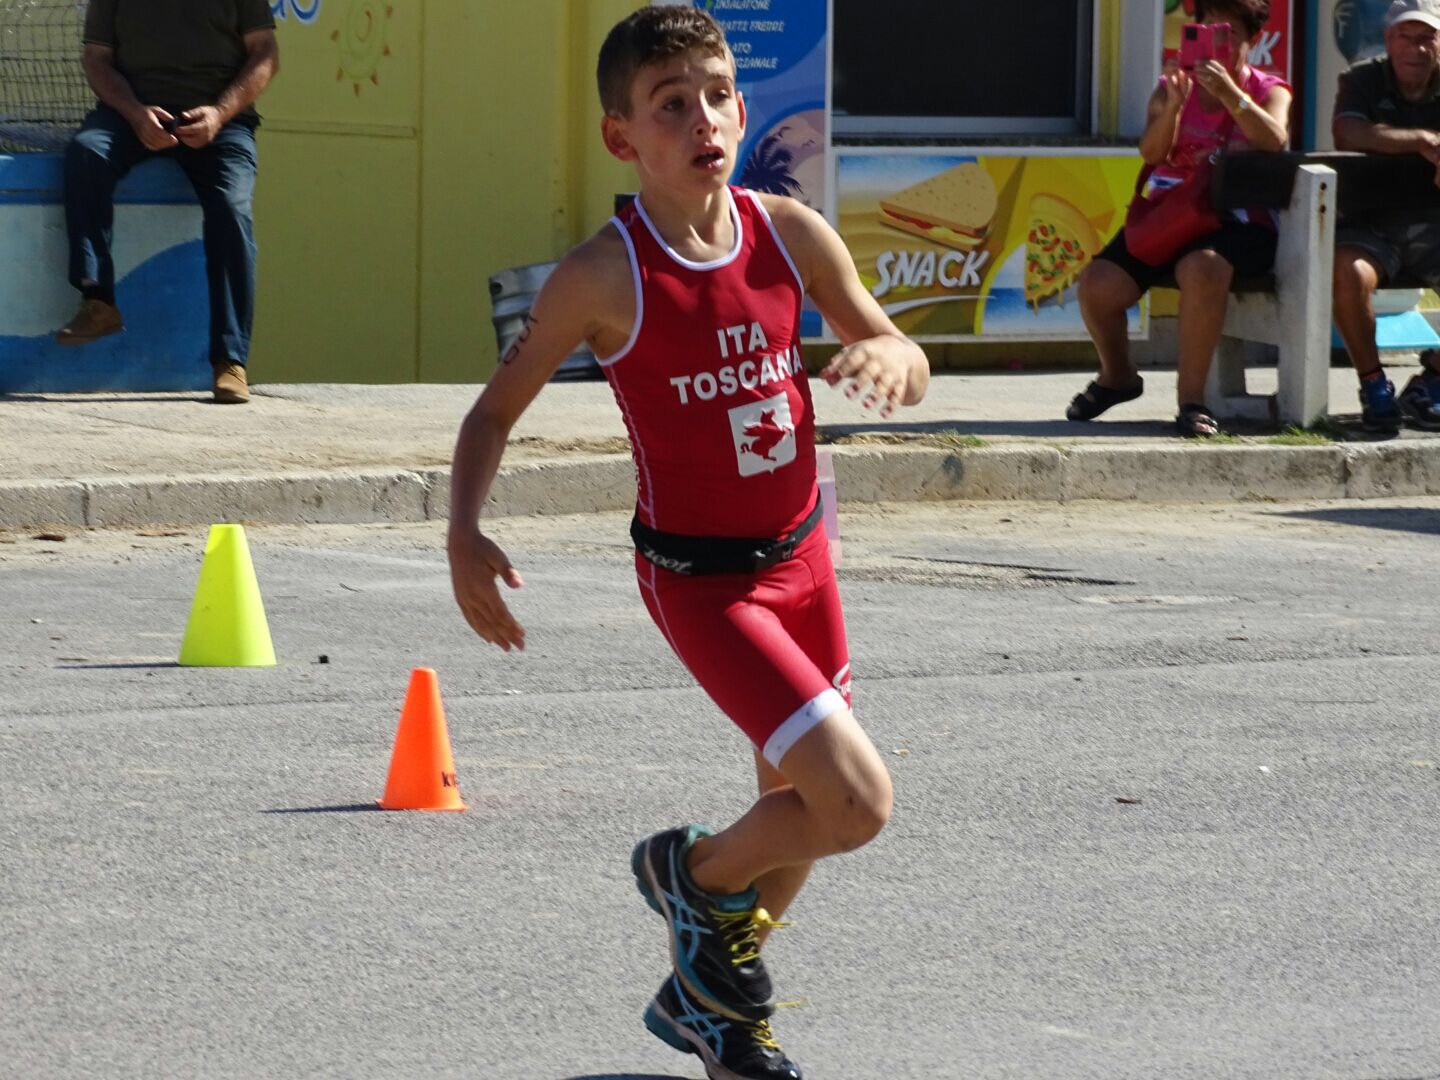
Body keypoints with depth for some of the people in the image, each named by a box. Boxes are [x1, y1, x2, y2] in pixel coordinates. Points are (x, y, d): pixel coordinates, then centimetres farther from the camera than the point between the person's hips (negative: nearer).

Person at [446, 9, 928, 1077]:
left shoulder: (792, 234, -6)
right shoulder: (604, 277, -17)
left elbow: (907, 366, 2)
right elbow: (499, 405, -7)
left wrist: (890, 356, -22)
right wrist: (465, 531, -21)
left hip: (800, 552, 6)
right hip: (698, 578, -6)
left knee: (797, 809, 18)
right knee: (856, 801, -16)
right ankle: (699, 873, 14)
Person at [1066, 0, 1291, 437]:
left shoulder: (1268, 91, 7)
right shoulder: (1173, 86, 13)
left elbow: (1275, 141, -15)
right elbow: (1151, 151, -3)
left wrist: (1230, 95, -27)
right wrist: (1173, 106, -22)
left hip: (1236, 223, -4)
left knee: (1202, 269, -39)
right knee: (1096, 285, -17)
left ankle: (1191, 397, -29)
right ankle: (1117, 376, 14)